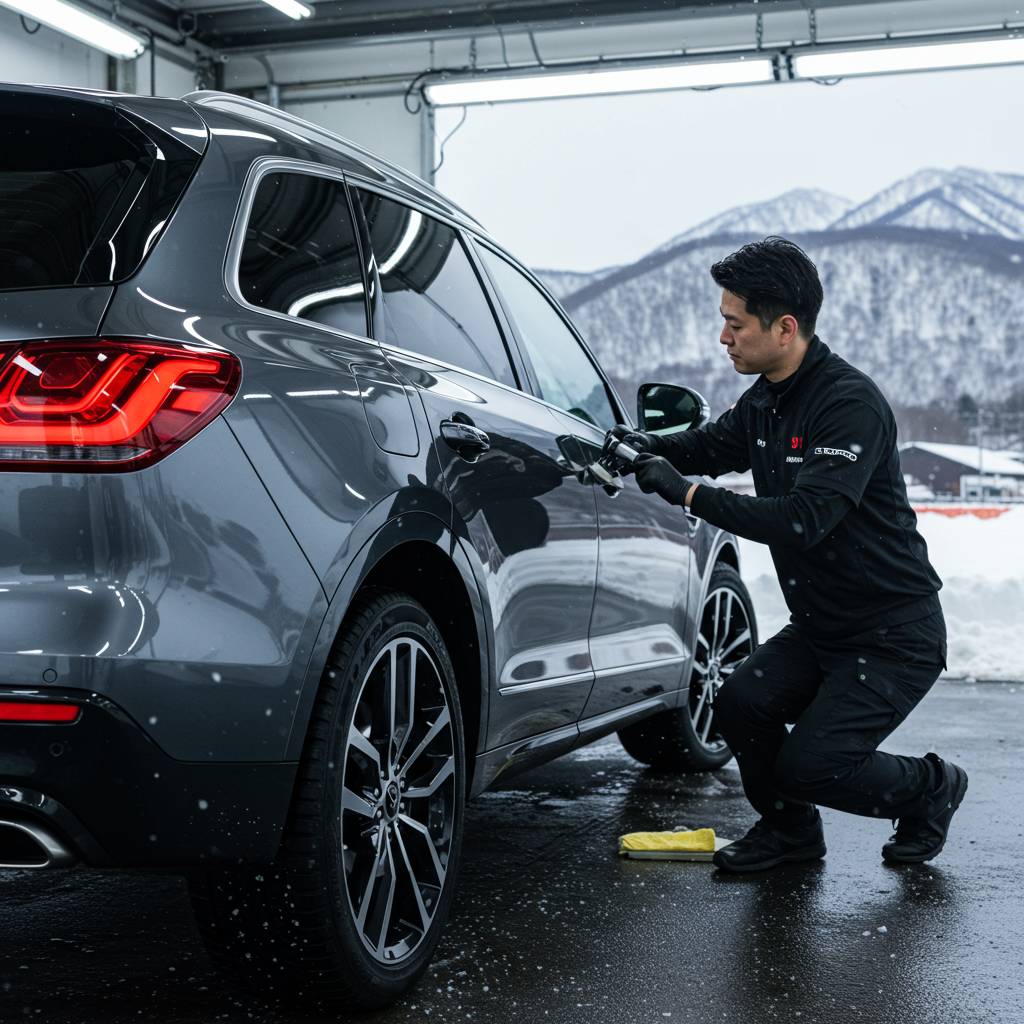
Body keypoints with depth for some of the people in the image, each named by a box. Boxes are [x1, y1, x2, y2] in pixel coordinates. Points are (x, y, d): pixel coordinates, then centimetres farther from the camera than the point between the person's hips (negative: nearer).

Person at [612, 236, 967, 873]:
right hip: (821, 625, 8)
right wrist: (653, 446, -1)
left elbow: (805, 518, -35)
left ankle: (930, 789, 15)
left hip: (896, 635, -8)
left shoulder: (851, 404, -25)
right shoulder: (765, 400, 3)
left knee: (809, 766, -14)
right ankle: (790, 828, 18)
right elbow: (712, 445, 21)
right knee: (740, 704, -8)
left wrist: (687, 492, -33)